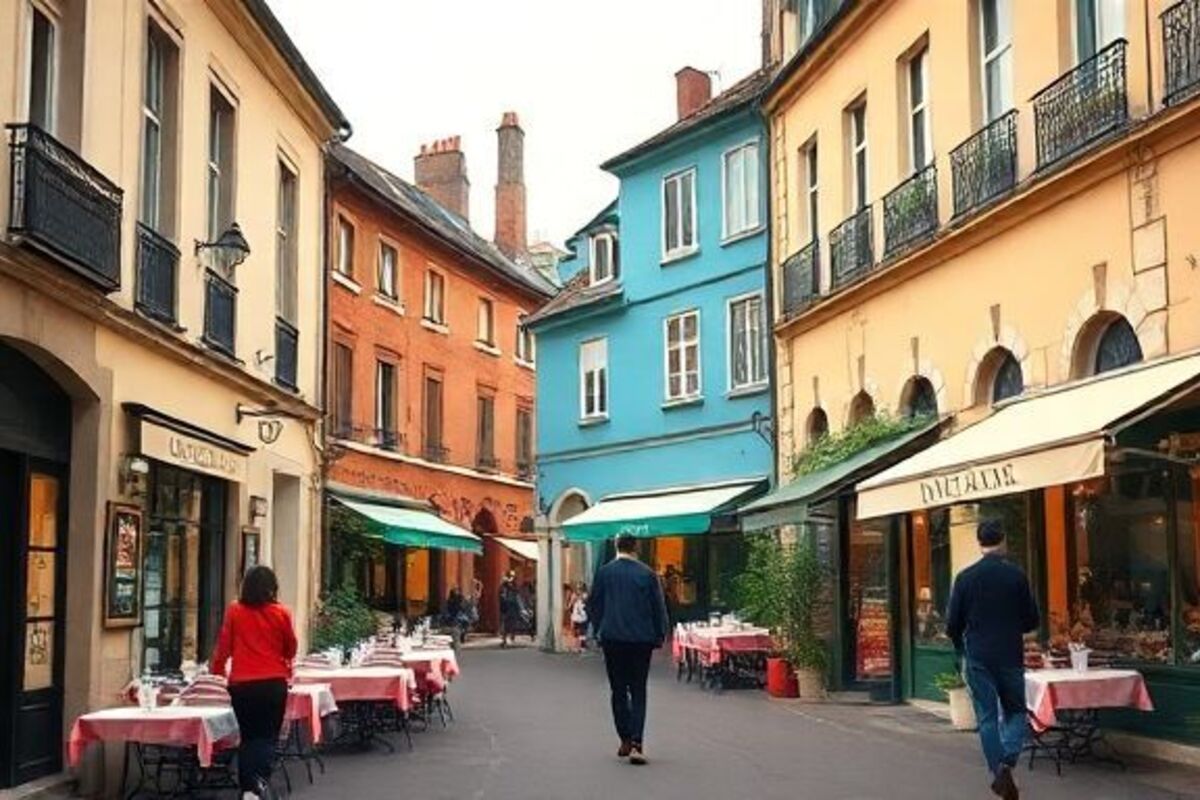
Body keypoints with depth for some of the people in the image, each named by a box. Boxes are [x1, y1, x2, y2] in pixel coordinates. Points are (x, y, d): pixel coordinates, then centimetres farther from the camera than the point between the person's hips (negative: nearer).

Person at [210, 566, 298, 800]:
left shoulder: (234, 611, -2)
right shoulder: (281, 613, -4)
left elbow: (223, 646, 4)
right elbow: (291, 649, 8)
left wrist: (216, 673, 19)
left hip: (242, 684, 1)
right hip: (273, 683, -1)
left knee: (248, 736, 15)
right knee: (267, 736, 5)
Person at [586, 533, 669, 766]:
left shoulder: (604, 572, -2)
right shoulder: (647, 574, -3)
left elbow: (593, 605, 4)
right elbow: (659, 607, 1)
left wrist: (599, 630, 15)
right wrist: (659, 636, 11)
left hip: (612, 639, 0)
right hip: (641, 639, 0)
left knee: (618, 690, 12)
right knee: (638, 691, 3)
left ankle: (625, 740, 13)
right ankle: (636, 744, -8)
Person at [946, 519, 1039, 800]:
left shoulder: (966, 577, -5)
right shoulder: (1016, 575, -6)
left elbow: (953, 625, -2)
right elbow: (1032, 621, 0)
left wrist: (963, 650, 17)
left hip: (978, 658, 0)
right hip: (1010, 656, 0)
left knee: (987, 717, 8)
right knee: (1015, 712, 12)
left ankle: (998, 771, 5)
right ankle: (1007, 761, -9)